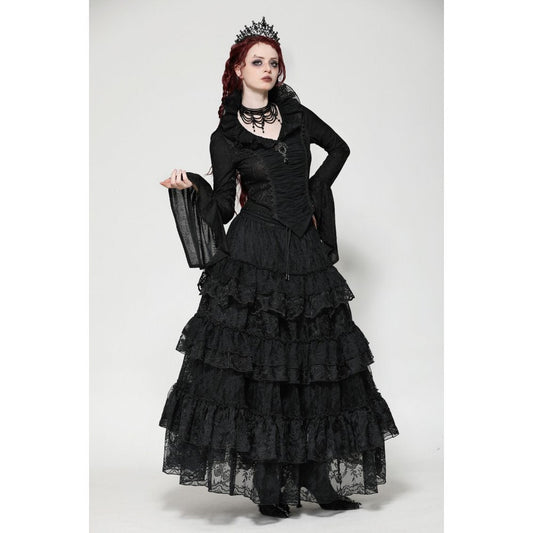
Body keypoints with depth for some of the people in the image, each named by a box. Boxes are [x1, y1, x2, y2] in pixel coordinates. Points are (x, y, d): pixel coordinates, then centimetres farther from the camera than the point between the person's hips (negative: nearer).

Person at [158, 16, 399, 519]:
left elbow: (339, 148, 23)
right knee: (257, 367, -6)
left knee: (313, 363, 4)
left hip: (304, 249, 4)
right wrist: (190, 185, -18)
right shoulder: (225, 136, 2)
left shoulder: (294, 113, 10)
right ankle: (268, 488, 2)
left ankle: (317, 480, 13)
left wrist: (311, 193, 12)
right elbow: (222, 208, -1)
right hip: (253, 255, -4)